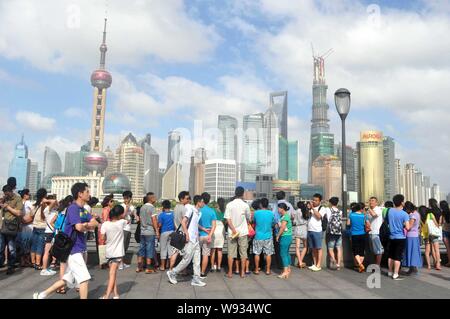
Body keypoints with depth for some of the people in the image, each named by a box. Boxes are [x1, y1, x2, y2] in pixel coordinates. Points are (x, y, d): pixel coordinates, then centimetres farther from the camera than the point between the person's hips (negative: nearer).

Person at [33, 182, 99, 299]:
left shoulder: (82, 209, 13)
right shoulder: (73, 208, -15)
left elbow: (95, 223, 5)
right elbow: (79, 227, -26)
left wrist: (85, 225, -14)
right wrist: (88, 227, -5)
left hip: (78, 249, 9)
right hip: (73, 249, -9)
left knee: (68, 279, 16)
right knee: (84, 278, -9)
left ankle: (41, 295, 27)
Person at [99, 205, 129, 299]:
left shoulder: (105, 224, -9)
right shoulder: (121, 222, -10)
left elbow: (103, 239, -4)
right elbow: (128, 221, 13)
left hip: (109, 252, 2)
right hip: (118, 252, -2)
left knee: (113, 273, 15)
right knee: (112, 274, -3)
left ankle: (116, 293, 16)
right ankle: (107, 296, -9)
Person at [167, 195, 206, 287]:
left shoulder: (199, 213, 13)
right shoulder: (191, 209, -11)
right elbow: (183, 222, -16)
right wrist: (187, 234, -19)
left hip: (196, 240, 8)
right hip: (190, 240, -8)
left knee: (197, 260, 7)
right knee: (186, 260, -2)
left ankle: (196, 279, 12)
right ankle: (172, 273, 14)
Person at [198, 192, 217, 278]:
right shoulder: (212, 211, 0)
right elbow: (214, 225, -6)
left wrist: (203, 229, -3)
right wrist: (210, 235, -12)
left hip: (199, 235, -1)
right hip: (207, 235, 1)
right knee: (205, 255, 6)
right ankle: (202, 273, 9)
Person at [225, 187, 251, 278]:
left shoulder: (229, 205, -5)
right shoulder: (245, 205, -6)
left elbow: (227, 219, -9)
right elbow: (248, 218, 6)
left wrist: (233, 230, -8)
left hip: (232, 232, 1)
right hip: (243, 232, -1)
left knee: (231, 253, 8)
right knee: (243, 253, 9)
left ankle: (230, 272, 12)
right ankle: (242, 272, 12)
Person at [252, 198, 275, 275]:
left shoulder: (256, 213, -10)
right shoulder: (271, 213, -6)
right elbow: (273, 224, 7)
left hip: (258, 236, 0)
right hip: (268, 236, 1)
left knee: (257, 254, 9)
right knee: (268, 254, 8)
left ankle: (257, 270, 15)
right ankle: (268, 270, 13)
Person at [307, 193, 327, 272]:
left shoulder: (322, 208, 0)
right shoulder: (310, 208, 17)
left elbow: (319, 216, -16)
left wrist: (313, 208, -16)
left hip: (317, 231, -5)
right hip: (310, 230, 5)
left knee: (318, 248, -1)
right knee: (313, 248, 10)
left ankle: (318, 265, 2)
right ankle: (314, 264, 16)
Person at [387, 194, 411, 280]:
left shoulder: (390, 211, -1)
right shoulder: (404, 214, -16)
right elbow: (407, 228, -20)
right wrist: (409, 225, 0)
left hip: (392, 237, 5)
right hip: (400, 237, -5)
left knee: (391, 255, 16)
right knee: (398, 257, 0)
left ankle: (390, 272, 27)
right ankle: (395, 275, 3)